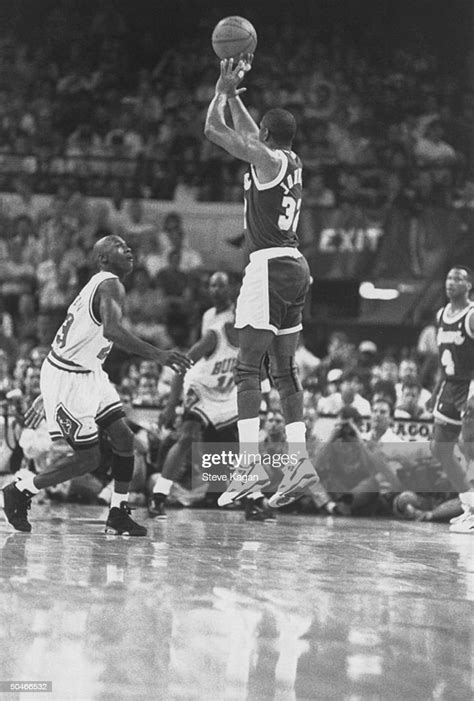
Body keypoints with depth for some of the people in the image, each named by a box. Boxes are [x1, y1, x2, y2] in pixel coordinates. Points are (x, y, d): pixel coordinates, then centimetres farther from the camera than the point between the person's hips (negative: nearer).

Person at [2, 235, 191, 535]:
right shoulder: (110, 285, -18)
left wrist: (47, 394, 27)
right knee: (88, 457, -3)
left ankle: (118, 515, 10)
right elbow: (112, 330, -38)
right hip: (67, 378, -10)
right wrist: (158, 355, -43)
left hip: (88, 373, 10)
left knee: (124, 438, 4)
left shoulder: (99, 285, 14)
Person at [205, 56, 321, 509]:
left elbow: (214, 130, -8)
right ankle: (300, 461, 8)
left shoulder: (267, 160, -10)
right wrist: (233, 91, 32)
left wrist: (223, 89, 6)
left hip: (268, 265, -9)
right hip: (294, 267, 9)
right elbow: (247, 134, 31)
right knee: (284, 371, 12)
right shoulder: (292, 162, 14)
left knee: (247, 369, -11)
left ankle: (250, 466, -19)